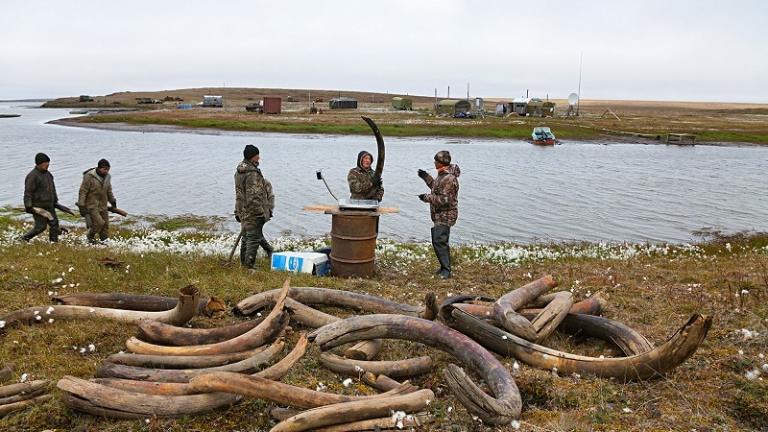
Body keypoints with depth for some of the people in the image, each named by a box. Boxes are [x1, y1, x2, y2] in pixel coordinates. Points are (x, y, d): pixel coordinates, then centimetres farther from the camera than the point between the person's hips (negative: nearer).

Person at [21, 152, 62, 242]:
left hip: (49, 206, 8)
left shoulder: (48, 174, 12)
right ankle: (24, 238, 15)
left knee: (54, 223, 7)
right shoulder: (32, 176, -16)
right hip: (39, 207, -8)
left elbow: (52, 189, 24)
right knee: (40, 227, -3)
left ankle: (54, 240, 16)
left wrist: (55, 201, 23)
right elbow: (28, 192, -18)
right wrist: (28, 207, -21)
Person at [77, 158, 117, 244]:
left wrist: (113, 201, 29)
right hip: (92, 205, -7)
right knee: (99, 222, -16)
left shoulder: (107, 177, 7)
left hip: (103, 206, 7)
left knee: (105, 225, 5)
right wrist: (81, 206, -16)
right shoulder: (89, 176, -15)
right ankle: (90, 235, 10)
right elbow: (83, 191, -13)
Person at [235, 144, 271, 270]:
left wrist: (238, 211, 24)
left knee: (246, 237, 18)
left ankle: (243, 263, 27)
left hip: (243, 211, 10)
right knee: (254, 239, -5)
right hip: (253, 213, -10)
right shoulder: (252, 173, -21)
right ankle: (248, 266, -5)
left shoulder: (239, 171, 12)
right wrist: (260, 213, -20)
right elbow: (254, 197, -24)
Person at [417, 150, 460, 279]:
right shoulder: (443, 175, 11)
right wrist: (426, 177, 20)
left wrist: (427, 197, -18)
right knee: (441, 242, 17)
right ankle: (444, 267, 28)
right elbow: (437, 187, 27)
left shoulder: (449, 179, -22)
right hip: (440, 215, 11)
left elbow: (444, 199, -26)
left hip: (445, 216, -11)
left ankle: (446, 270, -11)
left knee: (439, 241, -15)